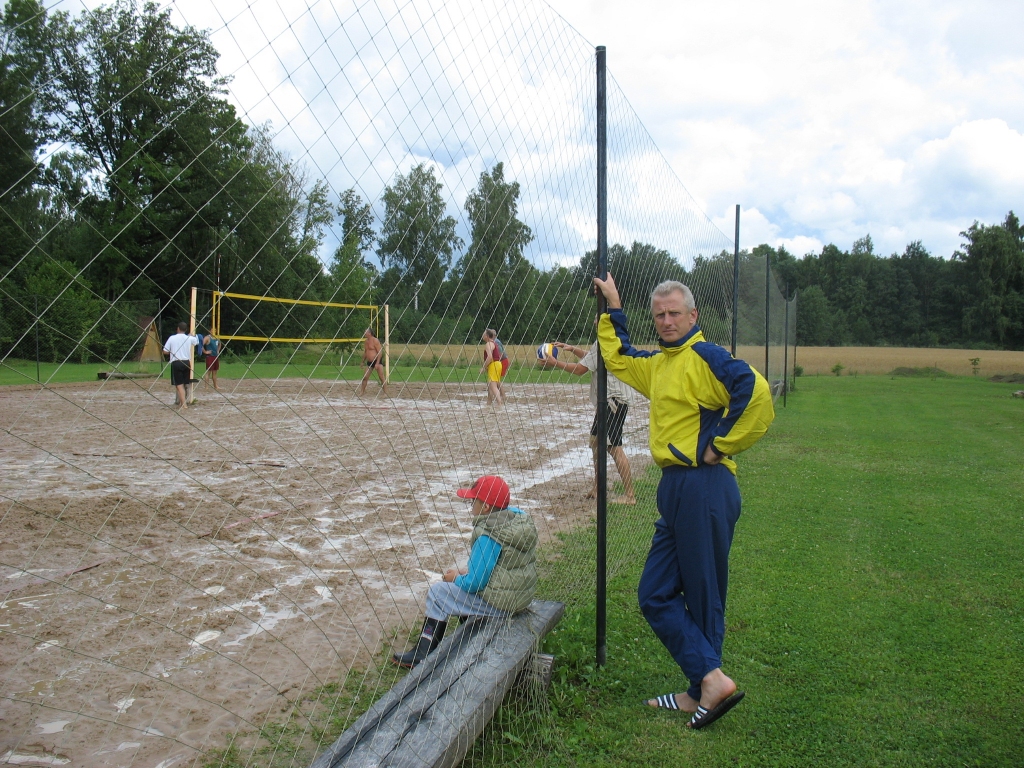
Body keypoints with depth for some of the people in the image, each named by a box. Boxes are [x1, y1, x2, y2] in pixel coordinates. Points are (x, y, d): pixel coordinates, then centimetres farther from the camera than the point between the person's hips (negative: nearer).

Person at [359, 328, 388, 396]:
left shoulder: (375, 340, -13)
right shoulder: (365, 341, 10)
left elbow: (380, 352, -17)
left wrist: (377, 363, -23)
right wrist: (363, 362, 21)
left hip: (377, 361, -7)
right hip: (369, 362, 7)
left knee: (382, 378, -7)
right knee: (365, 377, 5)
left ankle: (386, 393, -4)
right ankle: (362, 391, 18)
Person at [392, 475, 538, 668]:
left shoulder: (489, 536, -26)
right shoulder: (519, 516, 0)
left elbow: (475, 583, -21)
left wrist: (456, 578, -1)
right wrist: (469, 571, 11)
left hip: (499, 603, -9)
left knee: (438, 592, 4)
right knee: (463, 582, 28)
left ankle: (422, 654, 13)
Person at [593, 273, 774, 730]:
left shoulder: (704, 357, -10)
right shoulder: (658, 364, 17)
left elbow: (755, 393, -25)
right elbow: (617, 358, 36)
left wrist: (720, 445, -17)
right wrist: (613, 308, 34)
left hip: (704, 489, -10)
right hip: (675, 490, 10)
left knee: (703, 597, 1)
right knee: (655, 596, 10)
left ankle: (704, 691, 13)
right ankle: (711, 681, 13)